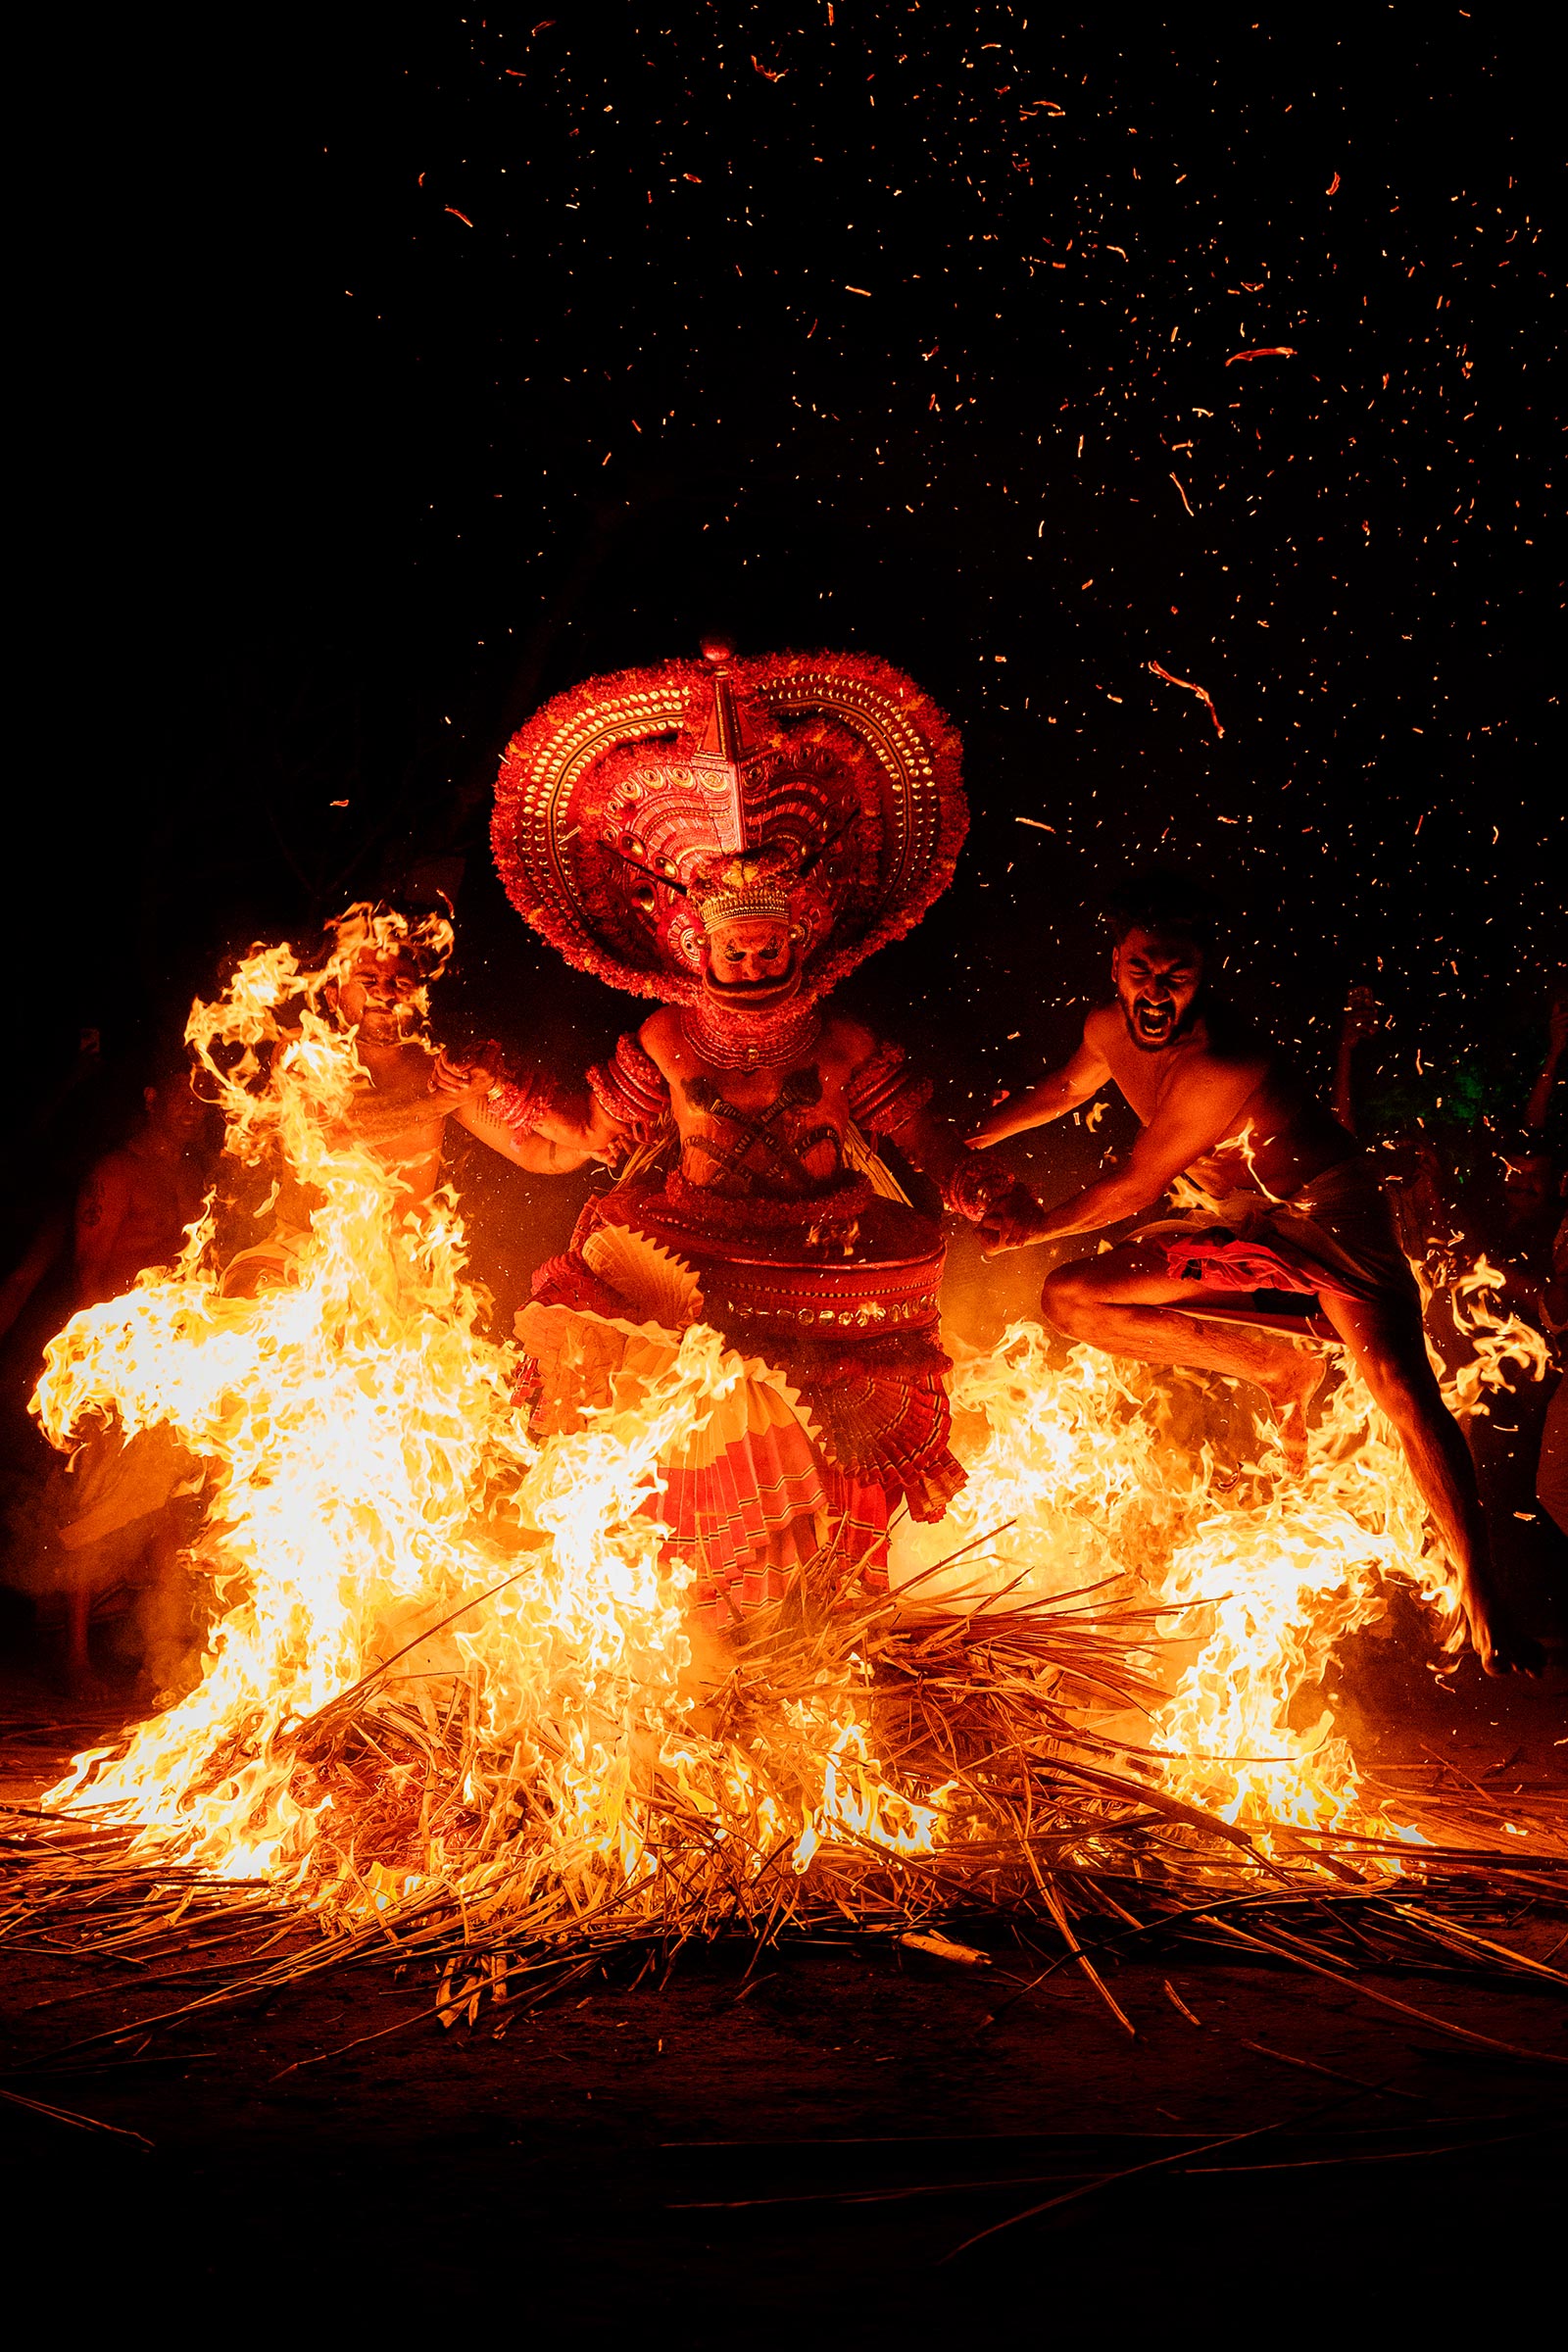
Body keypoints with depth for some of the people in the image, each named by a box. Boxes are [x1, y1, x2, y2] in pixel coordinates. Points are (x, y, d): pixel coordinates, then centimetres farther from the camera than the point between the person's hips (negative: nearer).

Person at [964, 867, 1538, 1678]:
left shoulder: (1228, 1065, -32)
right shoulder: (1110, 1029, -7)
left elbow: (1135, 1186, -21)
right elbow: (1065, 1088, 19)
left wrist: (1034, 1227, -5)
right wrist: (968, 1142, 27)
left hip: (1329, 1211, -8)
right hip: (1244, 1228, 8)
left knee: (1400, 1386, -28)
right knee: (1069, 1299, -4)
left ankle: (1483, 1607, -22)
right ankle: (1280, 1362, 0)